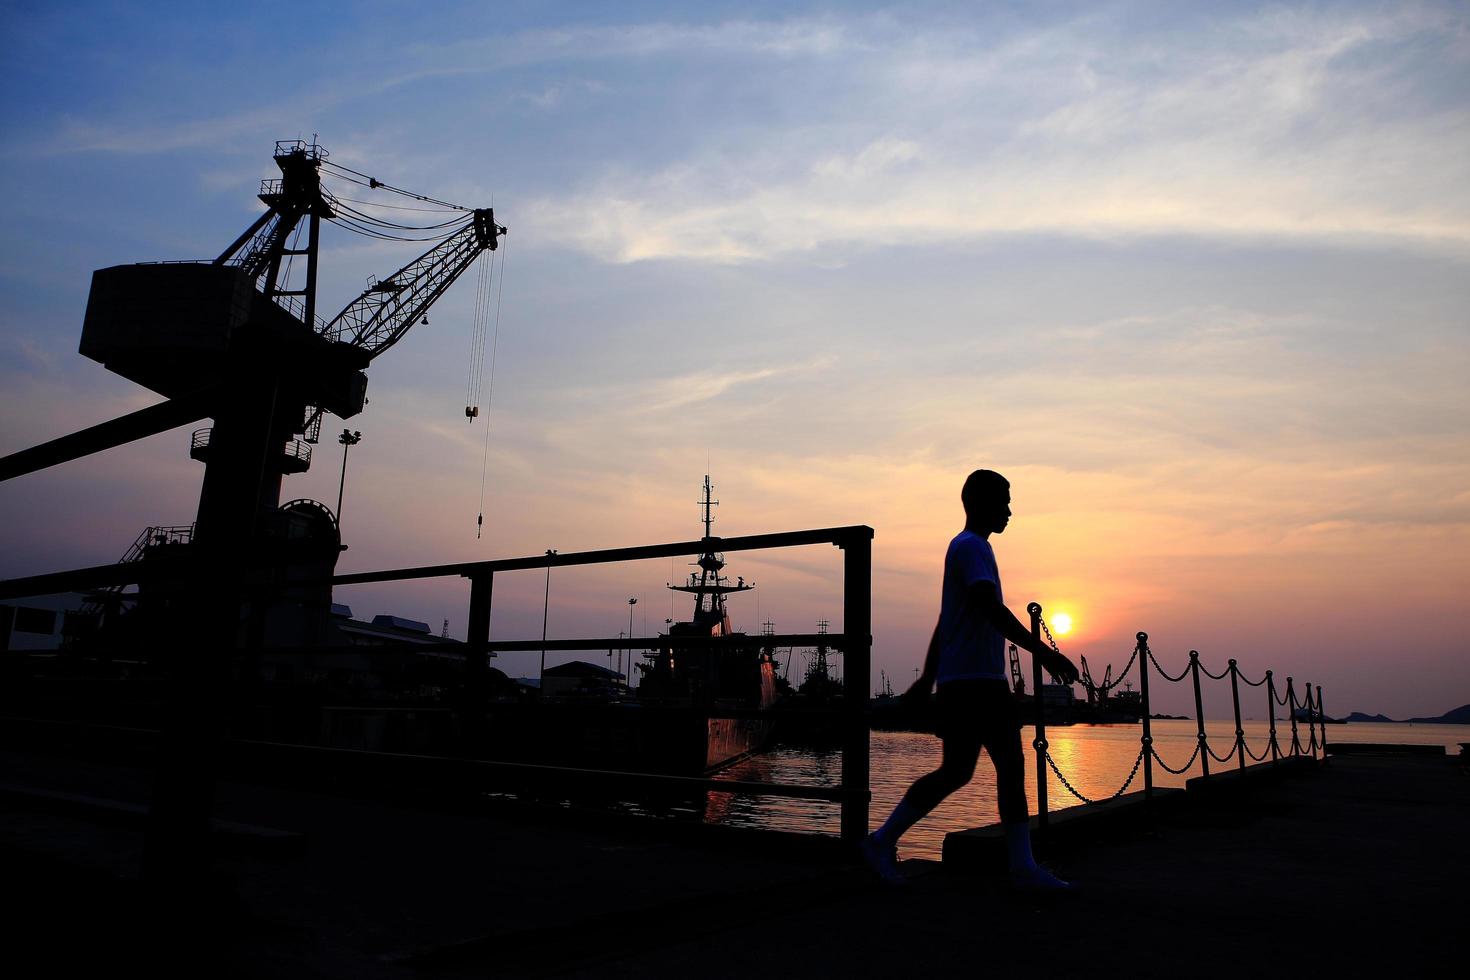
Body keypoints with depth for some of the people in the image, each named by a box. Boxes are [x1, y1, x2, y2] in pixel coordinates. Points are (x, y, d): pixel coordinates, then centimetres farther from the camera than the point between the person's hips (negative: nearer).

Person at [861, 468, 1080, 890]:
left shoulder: (971, 547, 22)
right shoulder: (970, 546, -9)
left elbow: (944, 622, 23)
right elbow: (991, 609, -23)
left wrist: (927, 679, 24)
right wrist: (1041, 651, -25)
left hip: (986, 681, 10)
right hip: (970, 680, -10)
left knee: (1011, 767, 6)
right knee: (956, 771, -8)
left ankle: (1024, 868, 8)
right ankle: (882, 842, 3)